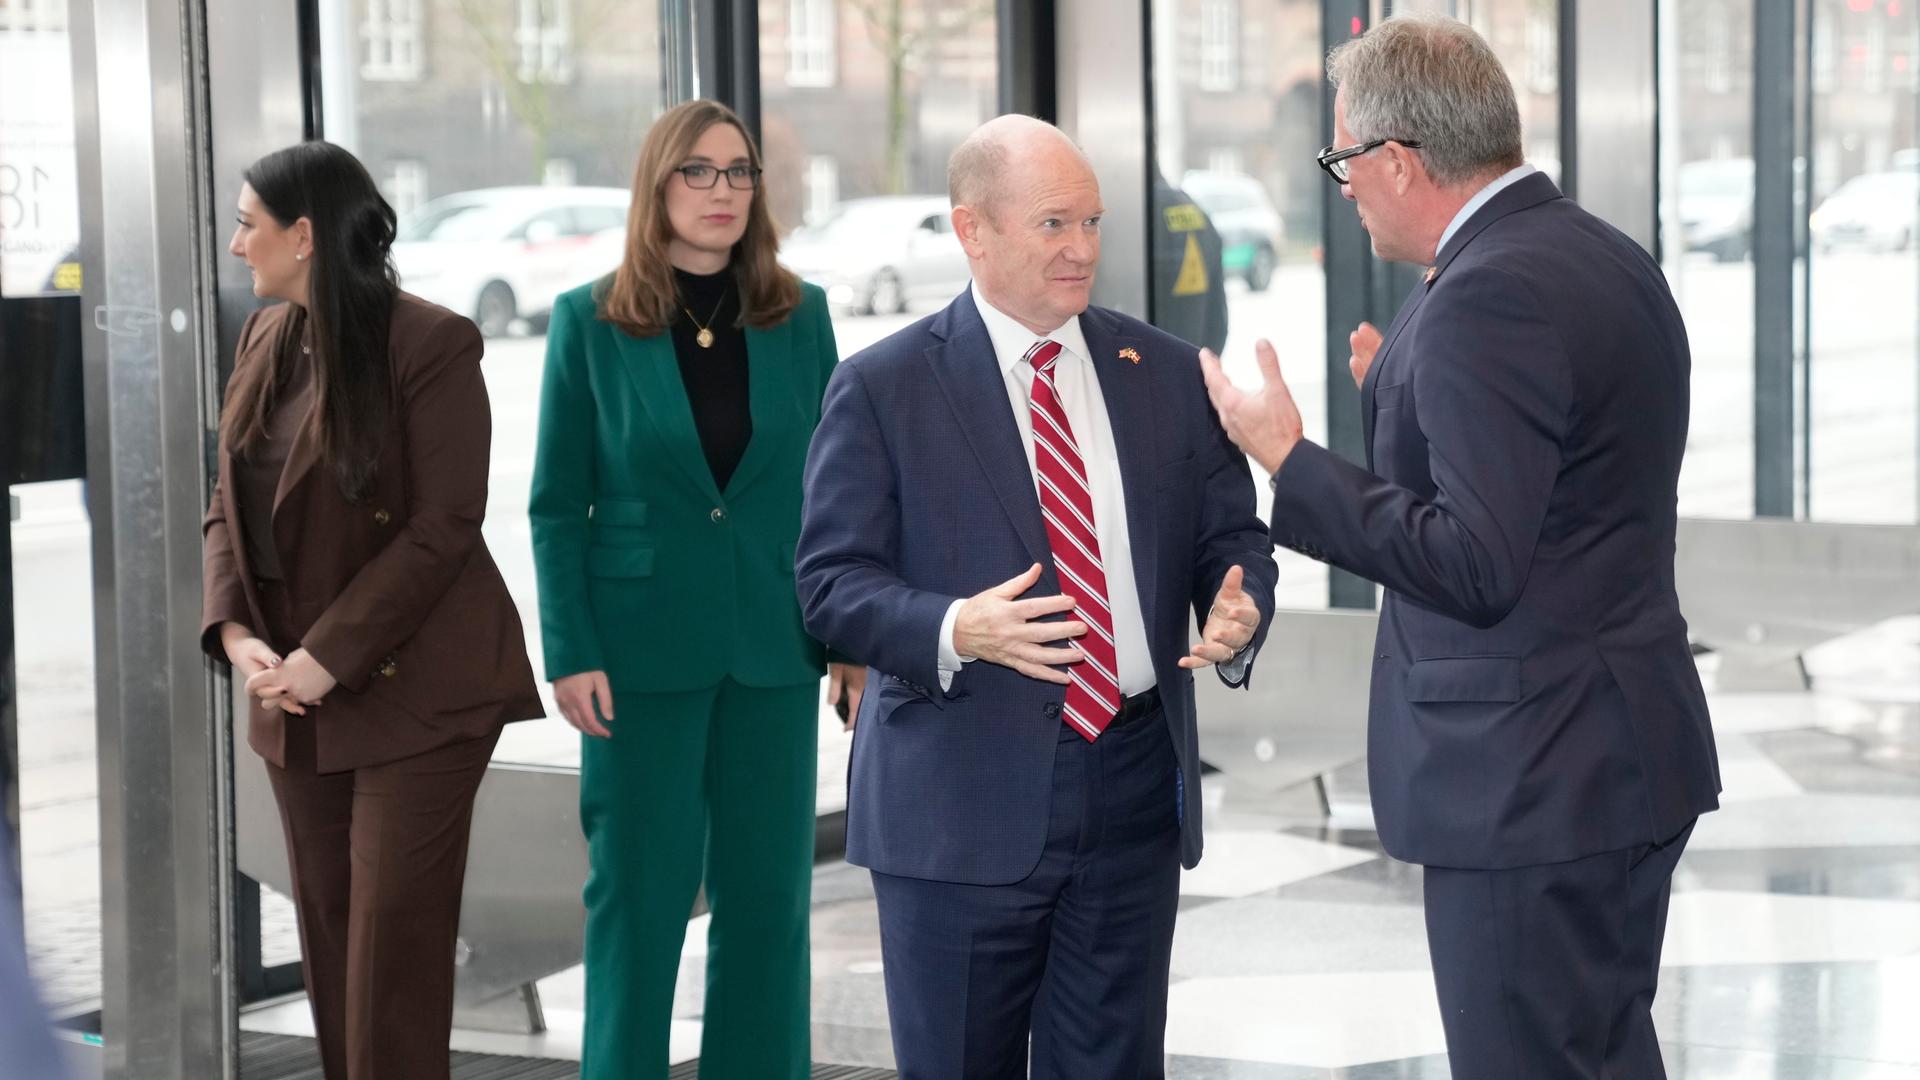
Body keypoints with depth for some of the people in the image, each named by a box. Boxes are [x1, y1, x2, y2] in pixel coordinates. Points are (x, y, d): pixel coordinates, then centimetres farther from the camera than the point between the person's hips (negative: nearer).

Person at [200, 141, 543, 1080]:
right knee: (328, 935, 9)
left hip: (413, 686, -7)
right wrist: (235, 634, -5)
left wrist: (326, 659, -18)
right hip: (297, 693, 7)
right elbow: (229, 508, 13)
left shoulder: (430, 345, -12)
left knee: (394, 942, -7)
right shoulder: (264, 341, 11)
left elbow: (443, 528, -16)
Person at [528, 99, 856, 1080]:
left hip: (772, 648, 2)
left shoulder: (800, 317, 4)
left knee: (766, 893, 6)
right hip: (645, 649, -2)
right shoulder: (589, 324, -1)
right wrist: (570, 653, -8)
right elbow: (557, 504, -1)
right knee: (639, 891, 3)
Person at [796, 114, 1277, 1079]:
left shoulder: (1165, 374, 9)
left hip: (1134, 789, 3)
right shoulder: (883, 387, -3)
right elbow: (832, 581, -7)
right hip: (963, 803, -3)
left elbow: (1232, 537, 10)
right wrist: (955, 629, -25)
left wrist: (1238, 614, -13)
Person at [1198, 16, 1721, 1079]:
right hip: (1631, 752, 10)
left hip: (1532, 781, -10)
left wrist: (1289, 461, -17)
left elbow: (1476, 564, -25)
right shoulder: (1611, 260, 10)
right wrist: (1400, 396, 17)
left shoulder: (1487, 297, -20)